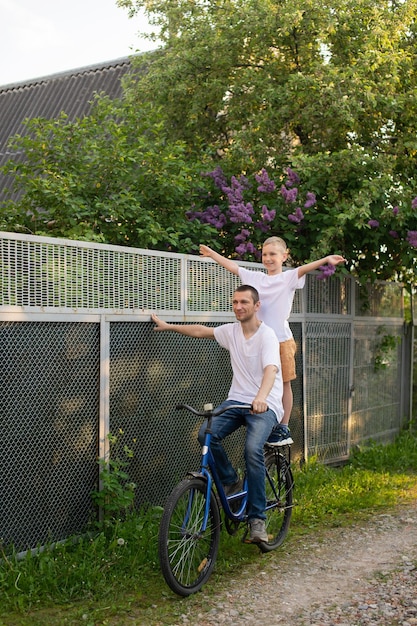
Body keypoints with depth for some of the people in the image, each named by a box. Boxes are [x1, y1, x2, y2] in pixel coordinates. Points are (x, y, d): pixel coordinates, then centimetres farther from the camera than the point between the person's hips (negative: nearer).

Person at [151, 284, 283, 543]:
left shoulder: (267, 335, -13)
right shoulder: (231, 331, 7)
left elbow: (271, 368, -30)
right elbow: (200, 330, 24)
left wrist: (261, 397, -49)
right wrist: (169, 326, 27)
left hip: (265, 404, -6)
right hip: (237, 399, 6)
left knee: (253, 449, -30)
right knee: (206, 434, -22)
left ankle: (257, 519, -17)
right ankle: (232, 482, 4)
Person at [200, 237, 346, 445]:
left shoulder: (288, 278, -3)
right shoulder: (256, 278, 10)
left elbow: (304, 269, -20)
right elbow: (232, 266, 17)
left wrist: (326, 259, -37)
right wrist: (211, 253, 21)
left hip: (281, 340, -4)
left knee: (284, 383, 4)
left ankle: (284, 428, 11)